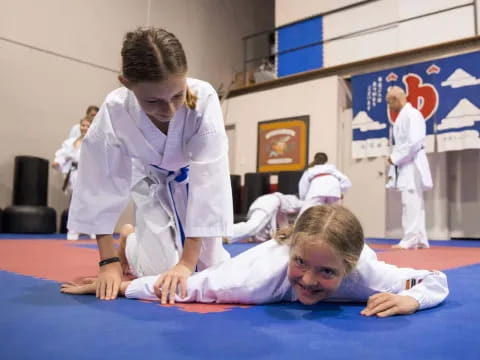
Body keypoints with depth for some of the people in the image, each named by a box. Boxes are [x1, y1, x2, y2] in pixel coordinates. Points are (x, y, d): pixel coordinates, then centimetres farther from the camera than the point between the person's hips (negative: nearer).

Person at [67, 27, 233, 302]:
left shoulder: (204, 98, -37)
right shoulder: (114, 112, -32)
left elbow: (209, 179, -36)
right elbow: (101, 186, -23)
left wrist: (188, 260, -35)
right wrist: (109, 261, -22)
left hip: (195, 185, 1)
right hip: (154, 187, 0)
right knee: (161, 273, -12)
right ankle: (128, 242, 24)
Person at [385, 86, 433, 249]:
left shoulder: (412, 114, -12)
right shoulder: (404, 116, 17)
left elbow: (414, 142, -22)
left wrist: (395, 157, -15)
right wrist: (395, 158, 9)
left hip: (411, 165, -10)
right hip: (406, 166, 10)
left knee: (411, 203, -9)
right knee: (414, 203, 11)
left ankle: (410, 240, -6)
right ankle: (419, 240, 17)